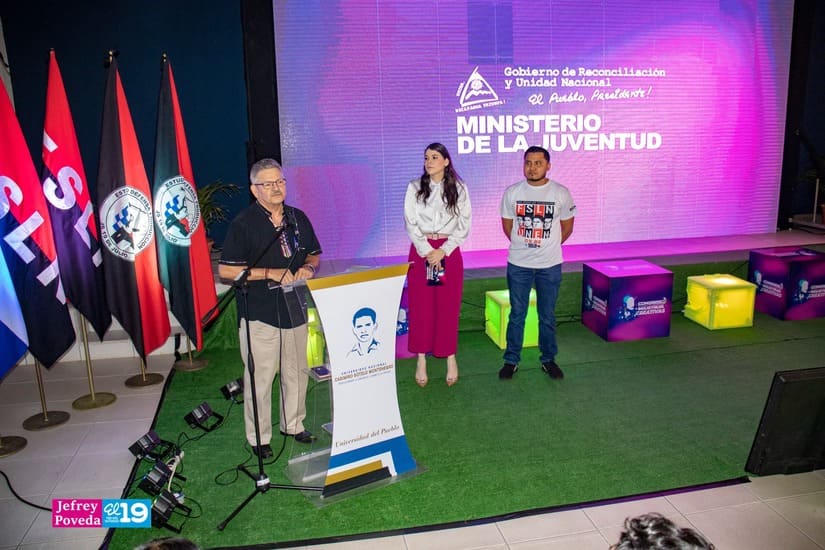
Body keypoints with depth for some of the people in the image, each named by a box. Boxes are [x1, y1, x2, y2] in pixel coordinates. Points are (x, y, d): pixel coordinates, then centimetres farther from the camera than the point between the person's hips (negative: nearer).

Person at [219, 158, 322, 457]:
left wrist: (308, 268, -4)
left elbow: (314, 254, 20)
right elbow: (226, 270, -11)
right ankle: (258, 437, 16)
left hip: (295, 308, 5)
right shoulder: (243, 223, -7)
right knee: (260, 377, 1)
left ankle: (293, 424, 33)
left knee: (297, 371, 15)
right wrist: (270, 273, -17)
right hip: (259, 312, -5)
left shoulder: (298, 218, 10)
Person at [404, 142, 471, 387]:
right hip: (420, 251, 1)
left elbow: (464, 224, 0)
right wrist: (426, 252, -11)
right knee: (420, 306, 2)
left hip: (449, 252, 0)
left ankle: (450, 357, 16)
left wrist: (442, 251, -10)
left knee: (448, 307, 3)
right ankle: (421, 360, 11)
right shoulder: (414, 188, 4)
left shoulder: (459, 189, 3)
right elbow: (411, 223, -1)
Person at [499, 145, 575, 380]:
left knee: (547, 316, 11)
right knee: (517, 315, 9)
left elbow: (567, 228, 6)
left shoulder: (561, 193, -5)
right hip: (518, 264, 0)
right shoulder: (512, 192, -3)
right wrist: (524, 245, 10)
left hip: (550, 265, 0)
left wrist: (548, 246, 9)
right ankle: (511, 361, 21)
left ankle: (548, 360, 27)